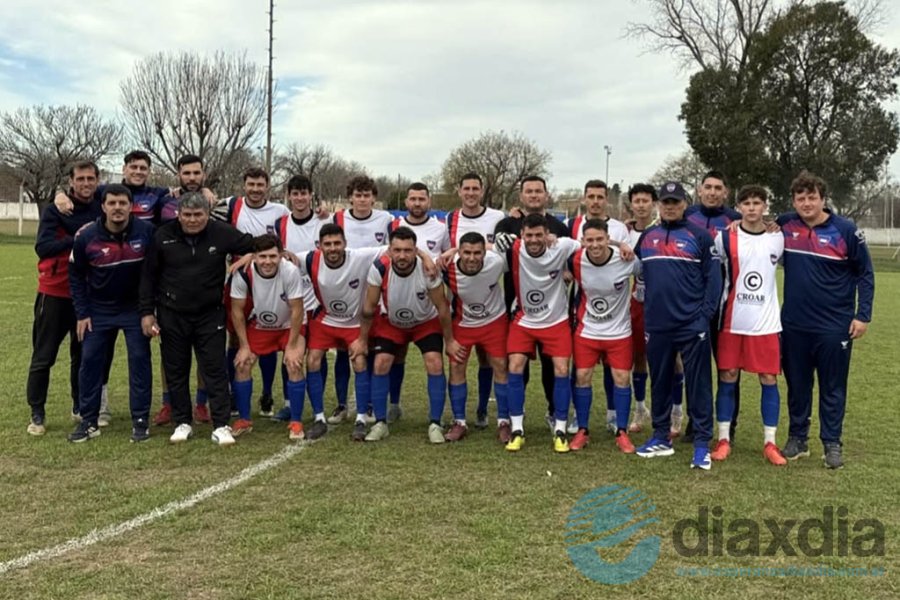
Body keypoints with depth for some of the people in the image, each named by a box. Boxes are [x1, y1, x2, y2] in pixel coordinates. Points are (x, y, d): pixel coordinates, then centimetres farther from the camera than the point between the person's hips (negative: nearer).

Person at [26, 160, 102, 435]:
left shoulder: (102, 211, 3)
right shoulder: (54, 210, -9)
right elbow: (42, 247, -21)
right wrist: (76, 239, -29)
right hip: (55, 293, -3)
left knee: (84, 354, 12)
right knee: (43, 356, 2)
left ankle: (81, 407, 26)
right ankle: (37, 414, 11)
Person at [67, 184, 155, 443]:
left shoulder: (146, 231, -16)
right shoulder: (86, 237, -13)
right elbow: (76, 275, 1)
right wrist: (82, 313, -2)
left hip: (135, 308, -1)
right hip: (98, 309, 1)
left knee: (139, 360, -2)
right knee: (90, 361, 1)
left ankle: (140, 420, 6)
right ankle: (89, 421, 12)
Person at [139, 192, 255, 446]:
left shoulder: (222, 233, -8)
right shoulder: (163, 236, -6)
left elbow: (253, 245, 6)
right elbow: (148, 275, 1)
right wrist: (147, 312, 0)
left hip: (210, 315, -1)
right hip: (172, 315, 1)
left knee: (215, 370, -1)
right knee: (176, 371, 9)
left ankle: (221, 426, 5)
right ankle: (182, 423, 23)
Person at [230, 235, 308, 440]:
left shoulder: (291, 272, -32)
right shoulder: (243, 274, -26)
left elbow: (297, 310, -22)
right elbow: (237, 311, -13)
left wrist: (292, 346, -19)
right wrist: (244, 346, -11)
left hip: (289, 325, -2)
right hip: (257, 326, 2)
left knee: (294, 366, -17)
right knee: (241, 365, -7)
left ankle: (296, 422, -1)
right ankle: (244, 420, 11)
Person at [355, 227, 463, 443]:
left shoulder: (428, 269, -31)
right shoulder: (379, 269, -29)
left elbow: (442, 307, -16)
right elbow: (369, 307, -13)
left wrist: (449, 341, -7)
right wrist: (362, 340, -4)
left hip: (426, 322, -1)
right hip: (391, 322, 1)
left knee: (435, 364, -16)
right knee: (380, 364, -13)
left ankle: (435, 424, -4)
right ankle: (380, 423, 2)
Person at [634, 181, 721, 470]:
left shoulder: (699, 236, -1)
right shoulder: (646, 237, 10)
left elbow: (713, 278, -3)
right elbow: (638, 273, 18)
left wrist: (705, 315, -10)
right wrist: (644, 311, 10)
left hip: (692, 326, -4)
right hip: (656, 326, 4)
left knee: (698, 385, 1)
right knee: (659, 383, 12)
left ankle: (702, 444, 7)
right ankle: (661, 438, 24)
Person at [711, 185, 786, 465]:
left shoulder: (777, 238, 4)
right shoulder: (725, 238, -2)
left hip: (766, 322, 1)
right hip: (732, 321, -1)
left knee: (769, 379, 3)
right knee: (727, 377, 3)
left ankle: (770, 443, 12)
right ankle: (723, 439, 13)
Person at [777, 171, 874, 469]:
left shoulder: (845, 230, -8)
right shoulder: (784, 225, -1)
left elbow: (865, 273, -1)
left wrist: (863, 315, -7)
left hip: (834, 326, -2)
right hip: (794, 325, 3)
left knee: (832, 388, 6)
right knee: (797, 386, 11)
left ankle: (832, 443, 17)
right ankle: (797, 438, 24)